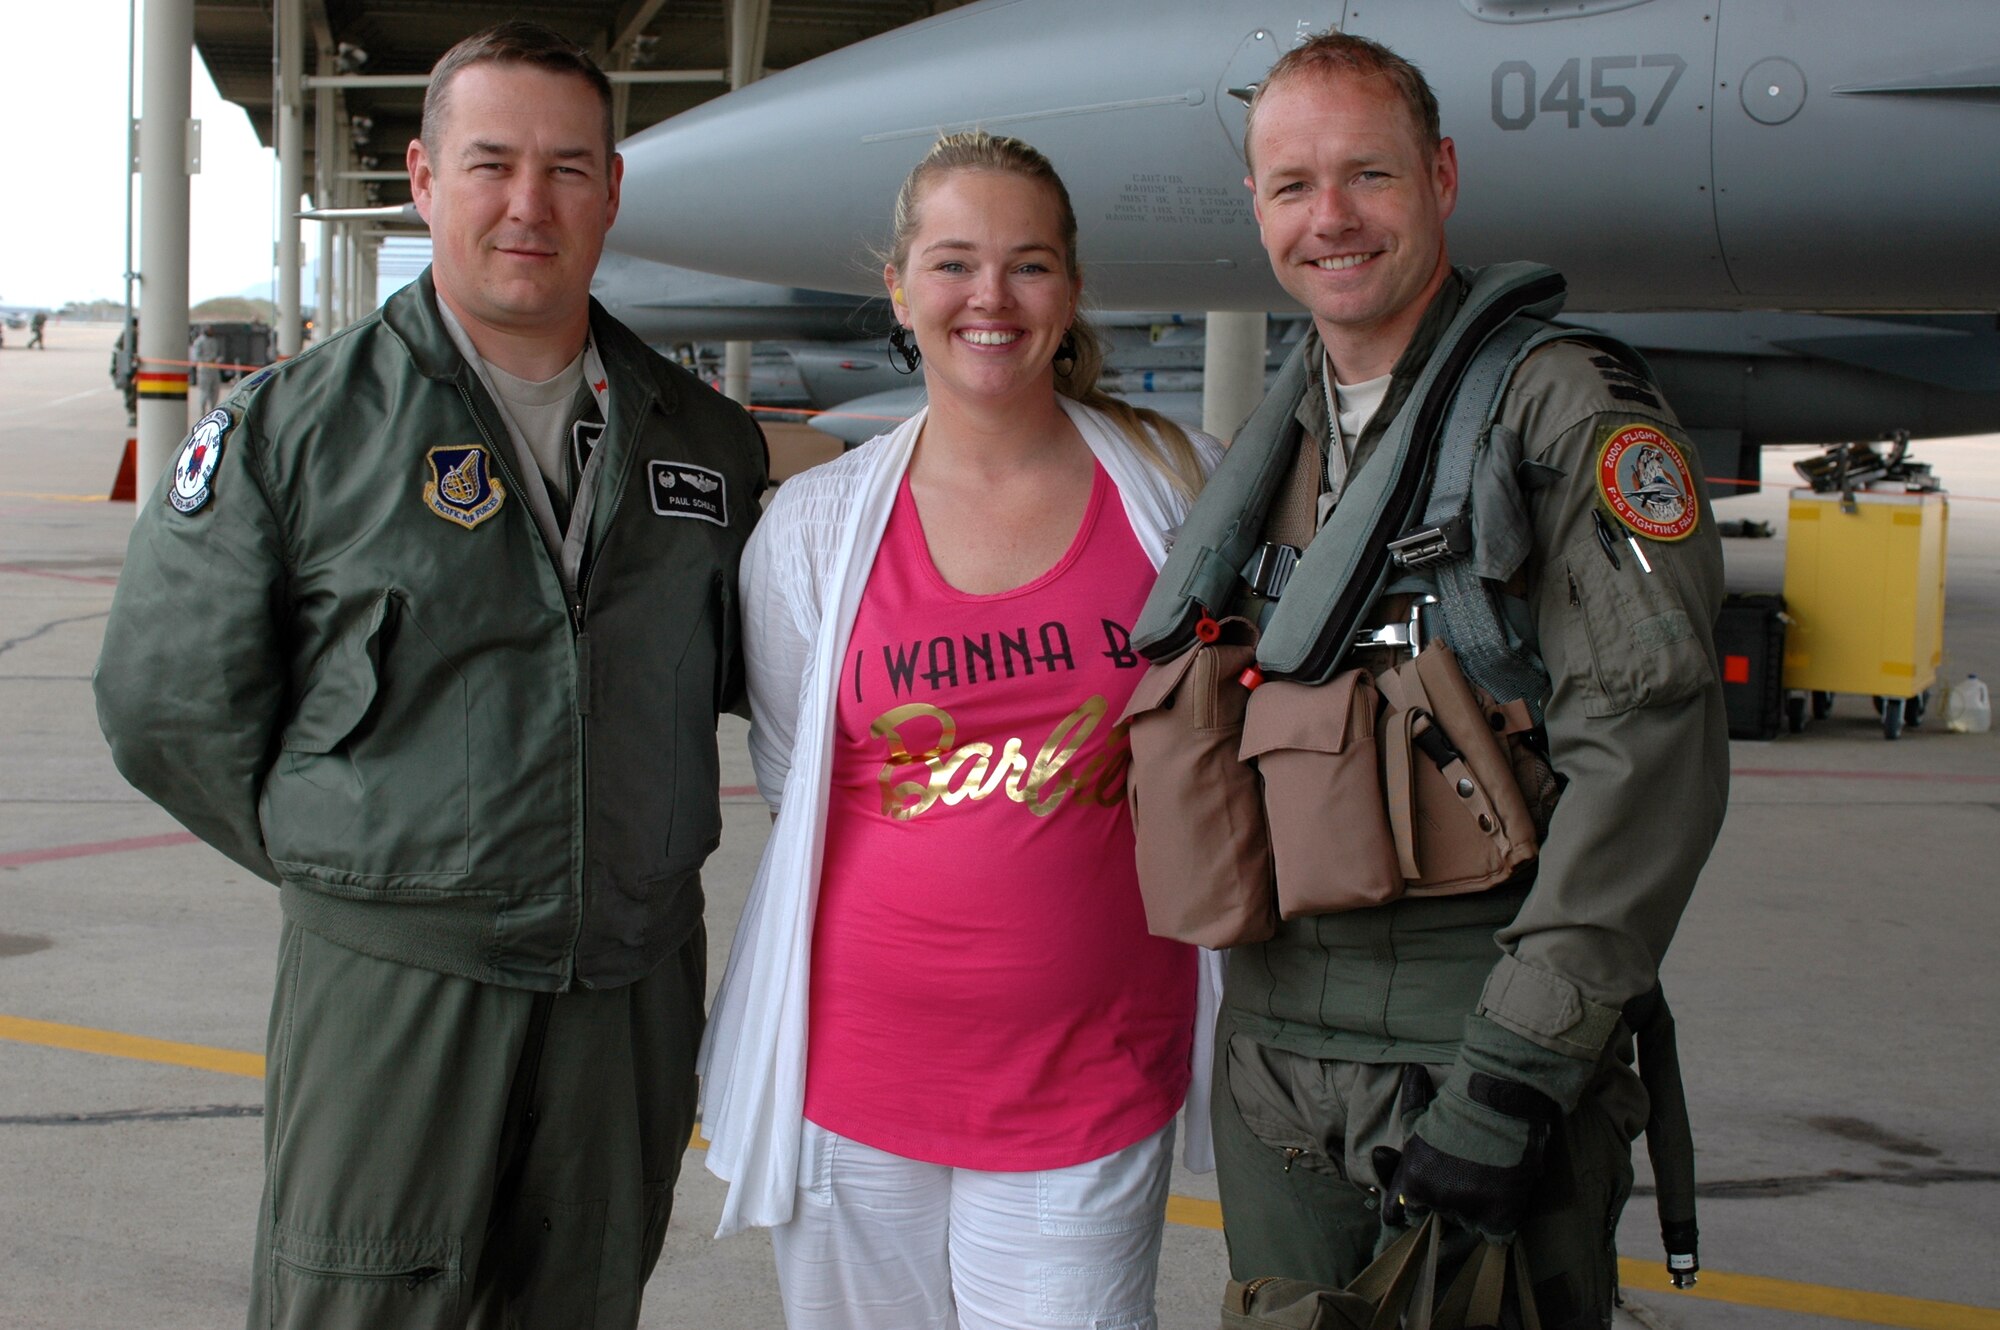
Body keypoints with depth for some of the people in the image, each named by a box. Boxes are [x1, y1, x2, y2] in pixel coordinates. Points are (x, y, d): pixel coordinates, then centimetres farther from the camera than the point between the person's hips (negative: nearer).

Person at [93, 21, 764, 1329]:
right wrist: (345, 861, -1)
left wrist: (631, 867, 8)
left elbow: (728, 668, 19)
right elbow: (168, 704, -2)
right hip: (394, 982, -3)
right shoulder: (292, 424, -5)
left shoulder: (707, 438, 6)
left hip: (639, 979, 3)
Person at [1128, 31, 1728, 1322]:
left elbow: (1650, 746, -17)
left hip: (1477, 1066, -5)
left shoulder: (1564, 411, -8)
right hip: (1275, 1072, 6)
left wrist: (1514, 1072, -21)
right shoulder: (1271, 454, 12)